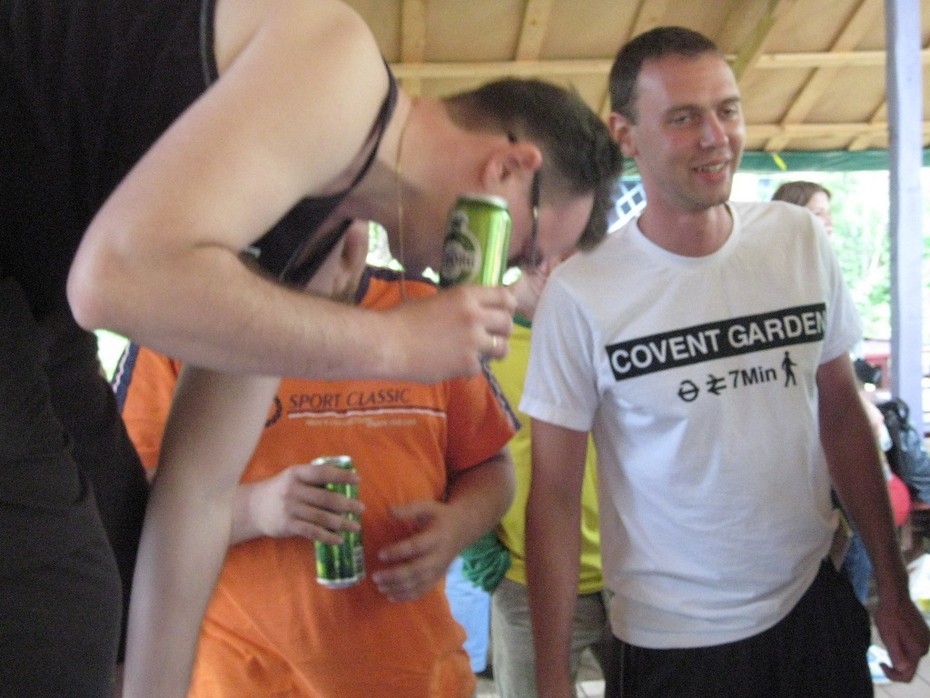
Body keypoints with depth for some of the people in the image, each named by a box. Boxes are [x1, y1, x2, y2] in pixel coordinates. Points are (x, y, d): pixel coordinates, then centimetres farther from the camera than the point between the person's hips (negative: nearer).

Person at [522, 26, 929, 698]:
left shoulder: (801, 239, -4)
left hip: (815, 602, 3)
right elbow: (555, 495, -10)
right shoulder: (580, 293, -16)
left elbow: (841, 416, 5)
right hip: (672, 641, -3)